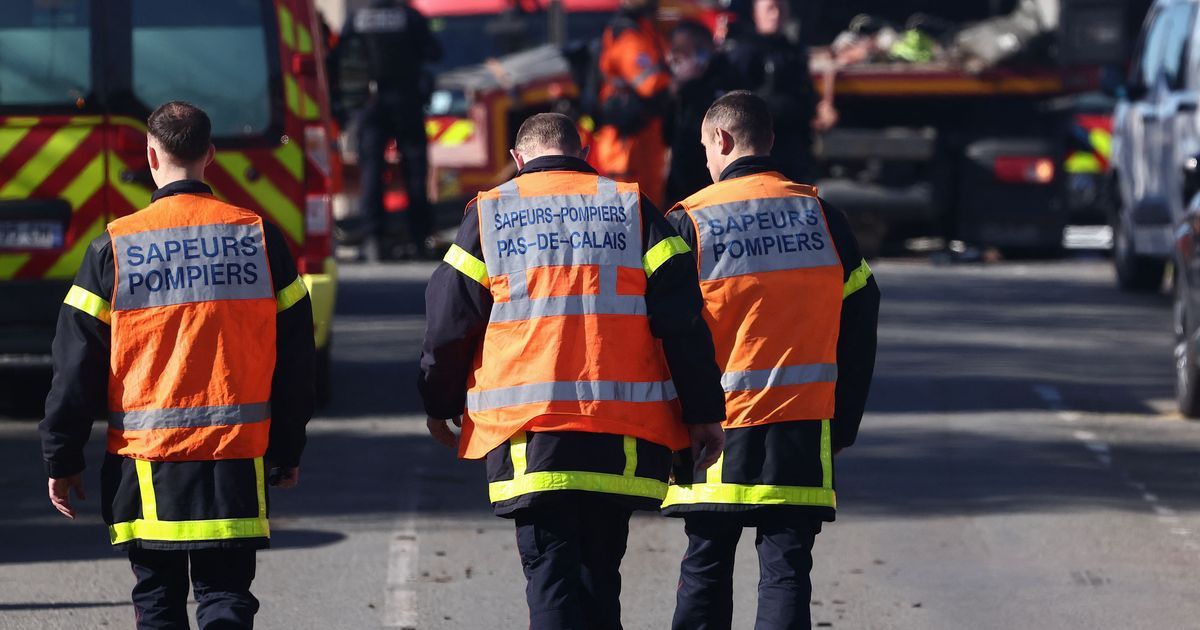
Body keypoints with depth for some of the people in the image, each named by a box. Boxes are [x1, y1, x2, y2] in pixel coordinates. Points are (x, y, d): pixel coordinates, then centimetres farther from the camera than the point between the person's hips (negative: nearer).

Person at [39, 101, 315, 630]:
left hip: (145, 460, -1)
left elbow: (76, 364, -1)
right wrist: (287, 449, 16)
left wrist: (62, 460, 8)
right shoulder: (259, 238, 1)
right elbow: (295, 355, 6)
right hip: (238, 454, 1)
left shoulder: (114, 247, -3)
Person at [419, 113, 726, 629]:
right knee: (598, 569, 14)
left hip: (526, 432, -1)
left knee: (549, 570, -2)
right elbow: (682, 319, 3)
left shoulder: (488, 214, 6)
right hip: (621, 430, 2)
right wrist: (703, 411, 6)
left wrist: (440, 404, 21)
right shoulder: (632, 208, 8)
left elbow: (449, 319, 7)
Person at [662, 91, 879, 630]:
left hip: (715, 431, -1)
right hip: (803, 425, 1)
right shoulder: (822, 216, 4)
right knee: (786, 570, 1)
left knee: (705, 570, 9)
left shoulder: (689, 222, -4)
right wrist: (843, 424, 13)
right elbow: (859, 324, 5)